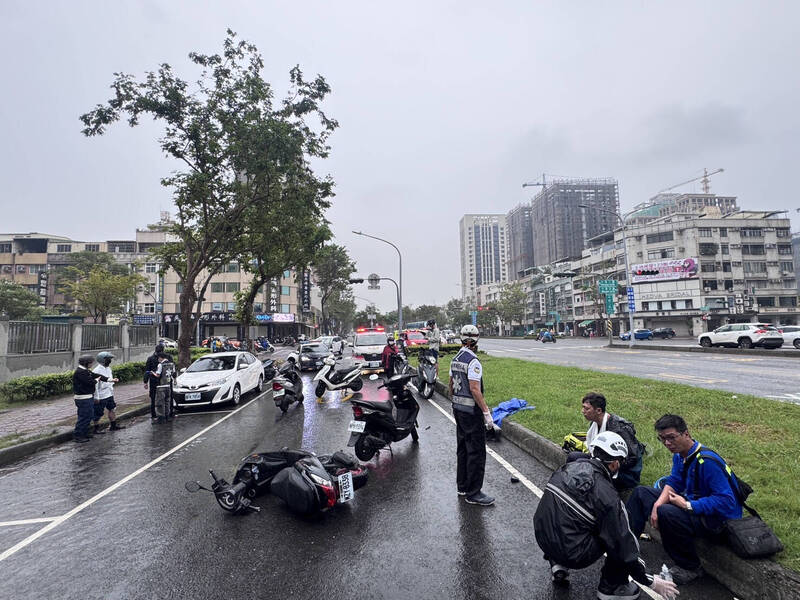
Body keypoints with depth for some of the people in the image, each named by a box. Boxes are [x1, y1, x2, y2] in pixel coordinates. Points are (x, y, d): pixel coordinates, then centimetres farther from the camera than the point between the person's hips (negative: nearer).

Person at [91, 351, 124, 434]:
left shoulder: (108, 368, 9)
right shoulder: (97, 371, -19)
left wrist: (113, 380, 5)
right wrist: (96, 397, -19)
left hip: (109, 394, 9)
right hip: (101, 396, -9)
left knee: (111, 409, 16)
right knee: (98, 413, 3)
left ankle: (113, 425, 28)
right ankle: (96, 428, 17)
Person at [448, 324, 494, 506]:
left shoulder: (455, 359, 9)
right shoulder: (473, 361, -18)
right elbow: (475, 389, -23)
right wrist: (487, 412, -20)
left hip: (458, 409, 9)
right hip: (472, 411, -9)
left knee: (462, 448, 17)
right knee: (476, 452, -2)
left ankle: (462, 486, 27)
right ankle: (473, 493, 3)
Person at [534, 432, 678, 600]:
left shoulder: (568, 467, 0)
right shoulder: (607, 495, -17)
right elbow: (623, 545, -10)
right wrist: (650, 582, 5)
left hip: (542, 537, 6)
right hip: (571, 555, -6)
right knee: (628, 541, 5)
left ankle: (558, 566, 25)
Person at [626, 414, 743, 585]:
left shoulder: (707, 462, -29)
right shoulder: (680, 454, 0)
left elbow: (726, 501, -31)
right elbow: (673, 481, 5)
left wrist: (688, 505, -28)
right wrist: (658, 503, -13)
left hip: (717, 517, -10)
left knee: (667, 513, -35)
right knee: (641, 492, 9)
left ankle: (690, 568, -12)